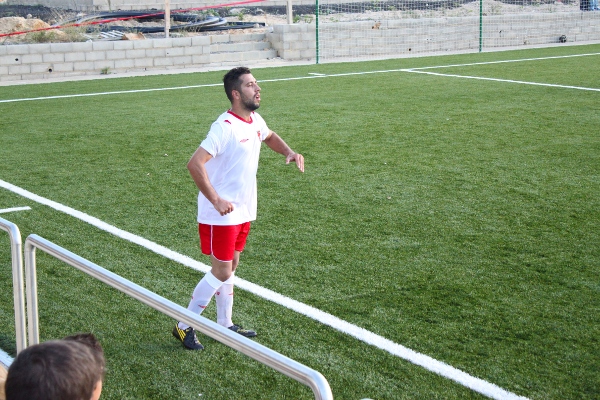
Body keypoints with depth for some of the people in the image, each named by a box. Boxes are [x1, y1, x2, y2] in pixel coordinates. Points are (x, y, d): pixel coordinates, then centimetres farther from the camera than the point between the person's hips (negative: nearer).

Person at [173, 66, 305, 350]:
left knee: (230, 267, 16)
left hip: (243, 212, 8)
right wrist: (216, 200, -32)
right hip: (221, 215, -8)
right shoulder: (225, 127, -22)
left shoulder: (256, 121, 5)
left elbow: (269, 136, 29)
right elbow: (195, 164, -28)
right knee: (221, 271, -4)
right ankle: (184, 326, 9)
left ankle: (225, 324, 28)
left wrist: (289, 152, 9)